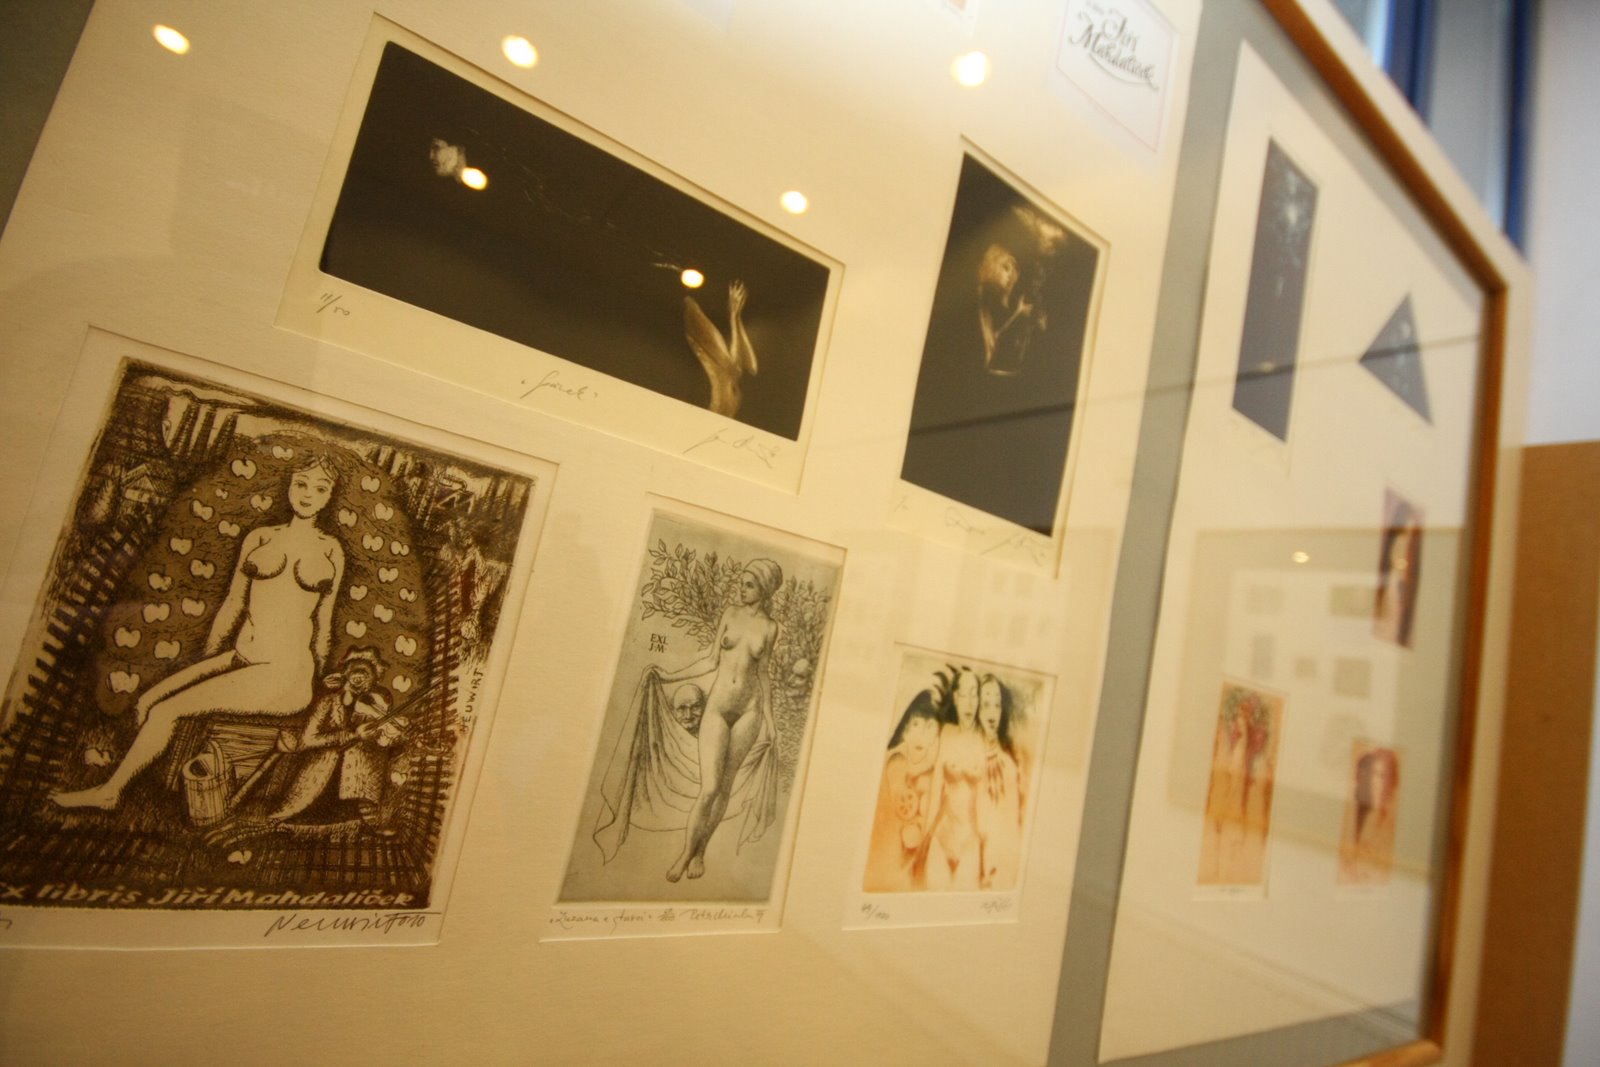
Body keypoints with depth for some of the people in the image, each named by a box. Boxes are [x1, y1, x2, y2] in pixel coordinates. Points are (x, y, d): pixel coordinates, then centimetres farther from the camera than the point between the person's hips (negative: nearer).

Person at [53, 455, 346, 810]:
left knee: (166, 710, -9)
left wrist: (313, 680, 7)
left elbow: (324, 620, 4)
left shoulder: (331, 550, 1)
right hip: (238, 657, 5)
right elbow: (233, 603, 15)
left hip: (283, 673, -5)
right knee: (145, 703, -6)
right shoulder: (258, 537, 10)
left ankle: (108, 792, 11)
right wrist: (206, 658, 15)